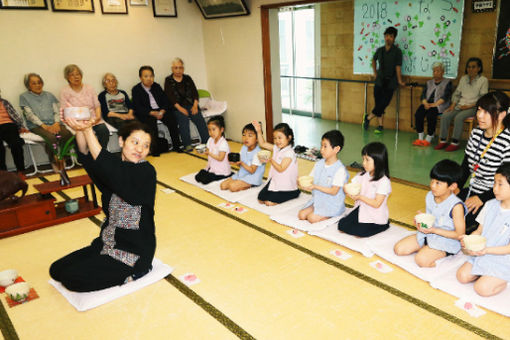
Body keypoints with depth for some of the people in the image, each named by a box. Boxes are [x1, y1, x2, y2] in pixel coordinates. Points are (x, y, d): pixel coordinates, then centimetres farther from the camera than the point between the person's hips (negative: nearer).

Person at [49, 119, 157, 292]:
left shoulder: (146, 172, -17)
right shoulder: (115, 166, 1)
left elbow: (107, 167, -32)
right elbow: (87, 158, -18)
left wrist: (87, 130, -35)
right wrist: (80, 130, -39)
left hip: (134, 251, -7)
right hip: (107, 242, 8)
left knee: (71, 278, -12)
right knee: (56, 270, 8)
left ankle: (133, 272, -1)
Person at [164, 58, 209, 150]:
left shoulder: (188, 78, 16)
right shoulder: (168, 80, 8)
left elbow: (195, 92, 9)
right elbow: (170, 97, -3)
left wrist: (195, 105, -8)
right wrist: (180, 108, -17)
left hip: (190, 105, 3)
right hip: (177, 107, -2)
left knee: (199, 119, -24)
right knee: (183, 119, -31)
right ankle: (187, 145, -29)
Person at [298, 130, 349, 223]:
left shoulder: (340, 169, -18)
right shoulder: (318, 164, 3)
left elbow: (333, 191, -20)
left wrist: (315, 186, -25)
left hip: (332, 204, -7)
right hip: (318, 200, 7)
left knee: (312, 218, -21)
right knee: (301, 215, -9)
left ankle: (330, 216, 1)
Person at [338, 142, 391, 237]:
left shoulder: (384, 181, -19)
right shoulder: (362, 175, 2)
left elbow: (376, 204, -20)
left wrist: (360, 197, -24)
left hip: (376, 218, -6)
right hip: (361, 210, 6)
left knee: (359, 232, -20)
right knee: (342, 225, -7)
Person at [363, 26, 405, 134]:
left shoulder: (397, 51, -6)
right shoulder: (379, 50, 7)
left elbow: (398, 67, -9)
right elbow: (374, 60, 27)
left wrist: (399, 81, -7)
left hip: (390, 82, -3)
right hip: (379, 81, 3)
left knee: (384, 103, -8)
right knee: (378, 103, 1)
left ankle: (368, 118, 8)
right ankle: (380, 125, 10)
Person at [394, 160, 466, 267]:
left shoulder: (456, 206, -23)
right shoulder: (429, 196, -2)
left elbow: (459, 234, -19)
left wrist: (434, 230, -23)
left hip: (446, 241, -7)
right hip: (427, 234, 7)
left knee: (421, 260, -29)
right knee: (398, 249, -2)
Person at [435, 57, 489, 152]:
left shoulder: (483, 80, 1)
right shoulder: (463, 78, 16)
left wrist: (469, 106, -15)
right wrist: (453, 105, -2)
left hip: (473, 107, -5)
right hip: (460, 105, 5)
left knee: (458, 117, -33)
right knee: (445, 115, -22)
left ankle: (455, 143, -26)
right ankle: (443, 141, -18)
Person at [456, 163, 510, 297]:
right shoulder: (490, 205, -1)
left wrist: (487, 250, -31)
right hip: (481, 254, 6)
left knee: (481, 289, -15)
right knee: (462, 276, -3)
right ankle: (485, 274, 19)